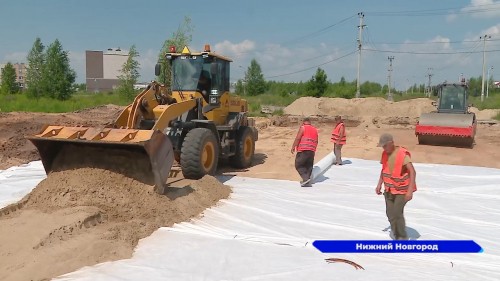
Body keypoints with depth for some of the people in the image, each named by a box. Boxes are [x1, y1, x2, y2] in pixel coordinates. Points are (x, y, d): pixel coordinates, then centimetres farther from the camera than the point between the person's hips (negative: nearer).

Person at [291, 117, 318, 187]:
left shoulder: (303, 128, -2)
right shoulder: (315, 129, 18)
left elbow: (298, 138, -11)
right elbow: (316, 141, 23)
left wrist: (293, 147, -6)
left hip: (303, 150, -6)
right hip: (312, 151, 6)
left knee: (298, 165, 0)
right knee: (309, 166, 11)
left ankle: (305, 178, -15)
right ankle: (307, 182, 9)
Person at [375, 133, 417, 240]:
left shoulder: (403, 154, -24)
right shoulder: (385, 154, -1)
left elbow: (412, 172, -27)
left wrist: (410, 190, -33)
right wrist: (379, 185, 9)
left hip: (402, 189, -6)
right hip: (390, 189, 7)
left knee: (397, 213, -13)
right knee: (390, 213, 5)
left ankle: (403, 237, 9)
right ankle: (397, 236, 23)